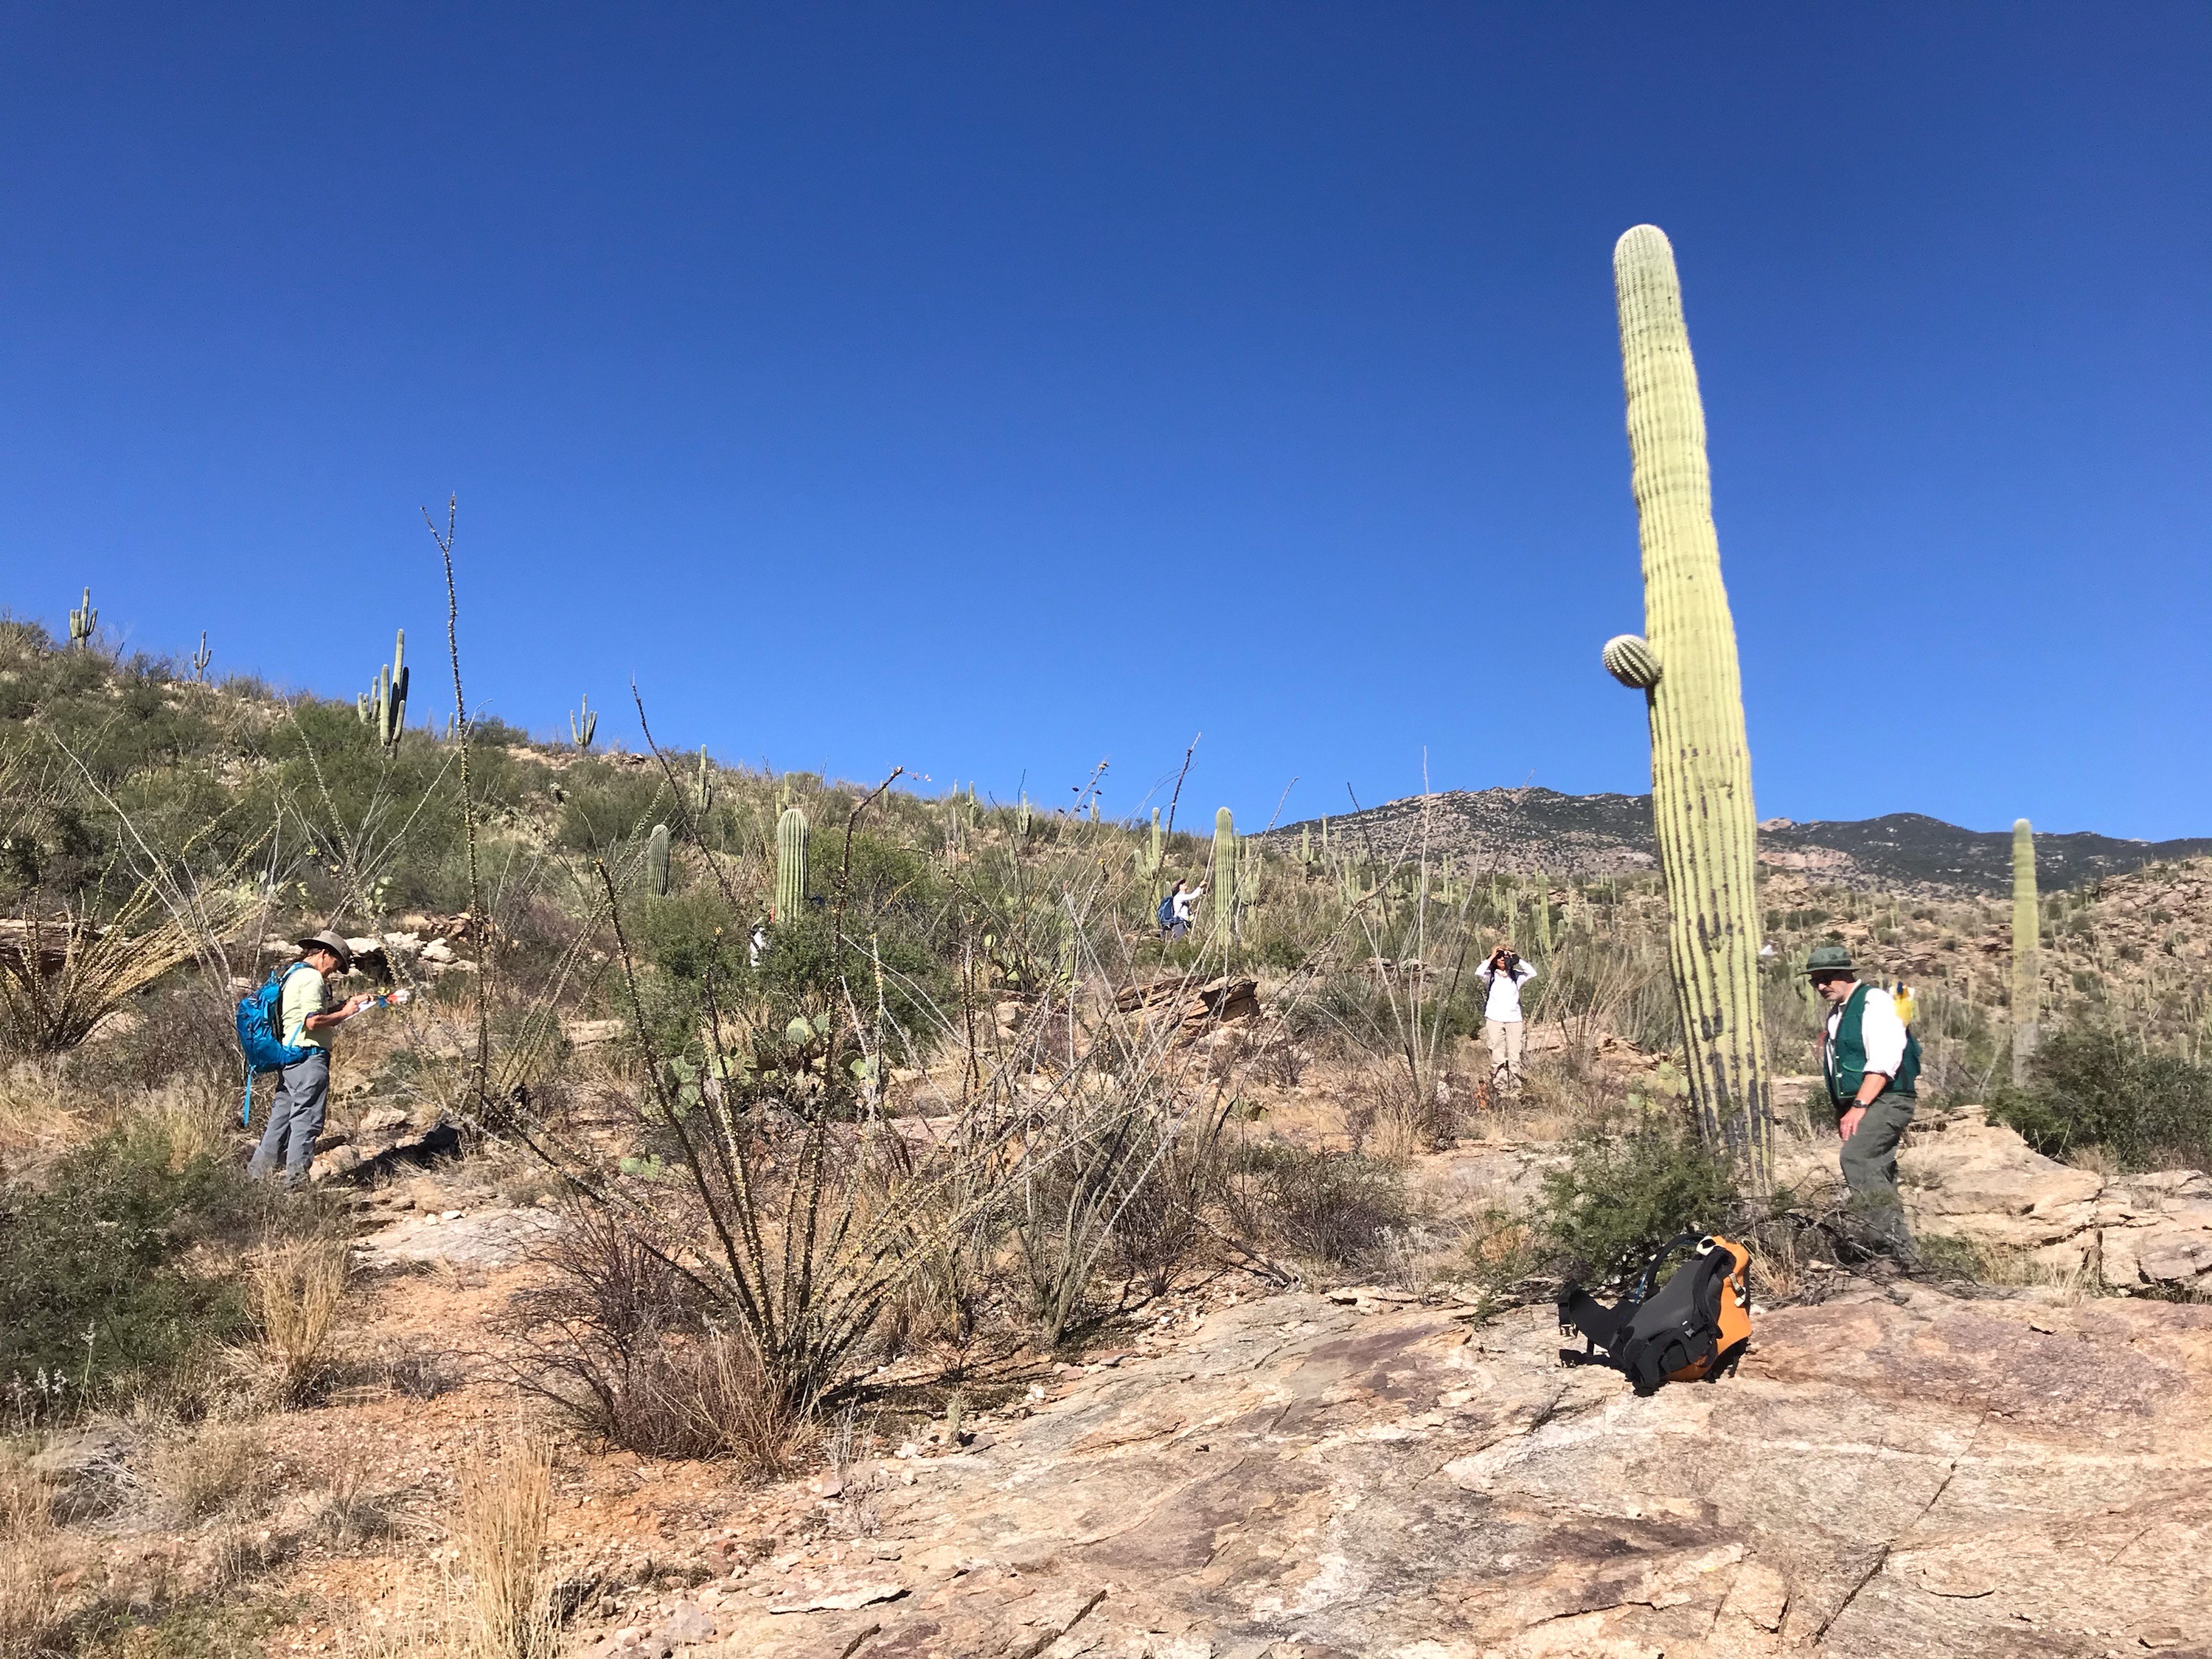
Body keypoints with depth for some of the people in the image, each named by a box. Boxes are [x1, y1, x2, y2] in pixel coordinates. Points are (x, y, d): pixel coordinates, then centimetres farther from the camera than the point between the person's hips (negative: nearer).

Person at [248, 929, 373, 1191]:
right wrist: (344, 1014, -7)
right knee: (307, 1119, -5)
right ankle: (296, 1179, -4)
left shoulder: (293, 975, 19)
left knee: (282, 1115, 15)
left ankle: (257, 1171, 20)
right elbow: (313, 1021, -21)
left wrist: (348, 1003, 18)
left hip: (288, 1057, 10)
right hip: (309, 1056, -10)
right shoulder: (312, 978, -12)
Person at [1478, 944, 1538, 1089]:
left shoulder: (1516, 976, 14)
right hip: (1494, 1020, -2)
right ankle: (1499, 1086, -6)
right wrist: (1491, 958, -2)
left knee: (1515, 1055, -4)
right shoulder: (1490, 976, 9)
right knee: (1498, 1055, -6)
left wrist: (1517, 959, 0)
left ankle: (1515, 1086, -3)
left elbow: (1533, 973, -2)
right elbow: (1479, 972, -12)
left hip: (1514, 1020, 2)